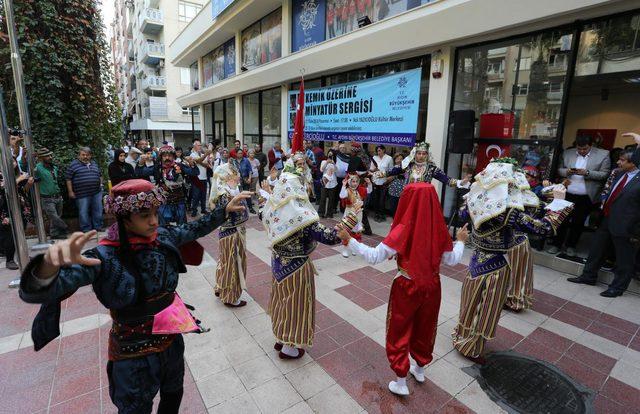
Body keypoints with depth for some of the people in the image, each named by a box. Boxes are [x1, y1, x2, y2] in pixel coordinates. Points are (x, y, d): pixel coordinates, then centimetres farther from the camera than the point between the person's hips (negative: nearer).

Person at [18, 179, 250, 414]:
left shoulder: (163, 237, -12)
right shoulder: (105, 257, -26)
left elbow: (195, 229, 5)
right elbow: (33, 292, -35)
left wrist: (225, 209, 3)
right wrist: (49, 265, -57)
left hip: (172, 341, 5)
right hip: (135, 355, -4)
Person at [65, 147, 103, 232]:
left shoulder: (94, 164, 14)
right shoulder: (73, 164, 0)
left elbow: (100, 175, 26)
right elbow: (68, 179, -1)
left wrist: (101, 184, 14)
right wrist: (70, 192, -4)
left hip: (97, 192, 4)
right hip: (82, 194, -4)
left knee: (98, 211, 8)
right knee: (83, 212, 0)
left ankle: (98, 227, 20)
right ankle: (86, 230, 10)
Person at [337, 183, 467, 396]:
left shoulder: (402, 230, -23)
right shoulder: (439, 229, -11)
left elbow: (374, 257, -23)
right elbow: (452, 260, 2)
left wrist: (349, 239, -17)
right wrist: (461, 241, 18)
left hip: (406, 288, -4)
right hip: (432, 286, 5)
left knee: (399, 332, 15)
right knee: (425, 328, 25)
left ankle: (401, 382, 27)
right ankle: (420, 369, 47)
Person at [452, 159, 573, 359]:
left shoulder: (475, 200, -10)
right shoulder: (509, 211, -26)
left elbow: (463, 213, 12)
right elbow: (546, 228, -21)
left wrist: (471, 190, 19)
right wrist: (558, 201, -10)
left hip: (476, 260, 5)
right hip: (496, 267, -5)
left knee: (472, 303, 24)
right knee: (485, 310, 13)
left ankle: (462, 336, 44)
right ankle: (472, 349, 30)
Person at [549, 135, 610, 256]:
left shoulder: (603, 155, -2)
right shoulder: (567, 153, 4)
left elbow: (605, 174, -5)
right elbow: (559, 170, 9)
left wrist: (587, 173, -19)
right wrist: (567, 171, -12)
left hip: (586, 197, -1)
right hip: (567, 194, 1)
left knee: (578, 222, 11)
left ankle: (571, 245, 25)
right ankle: (556, 244, 16)